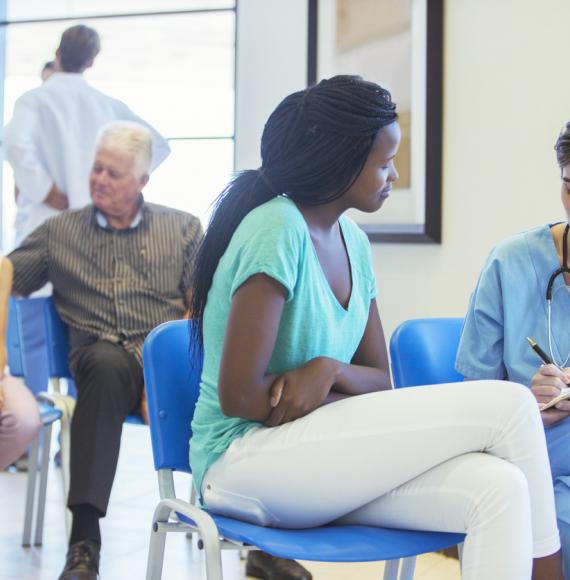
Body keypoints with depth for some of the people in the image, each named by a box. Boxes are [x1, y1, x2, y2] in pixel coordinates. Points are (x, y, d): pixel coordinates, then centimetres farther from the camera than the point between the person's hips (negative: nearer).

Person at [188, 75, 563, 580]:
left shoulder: (352, 241, 9)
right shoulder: (277, 230, -16)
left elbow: (380, 381, 11)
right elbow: (239, 396, -18)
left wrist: (331, 370, -13)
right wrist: (347, 397, -7)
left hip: (317, 458, 7)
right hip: (243, 461, -7)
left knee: (499, 489, -21)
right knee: (508, 405, -17)